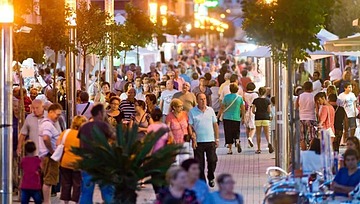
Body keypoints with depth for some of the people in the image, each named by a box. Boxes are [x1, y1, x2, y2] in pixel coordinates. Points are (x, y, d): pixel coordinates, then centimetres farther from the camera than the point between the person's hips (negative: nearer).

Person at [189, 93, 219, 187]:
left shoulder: (210, 110, 7)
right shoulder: (192, 112, 0)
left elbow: (215, 125, 12)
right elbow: (190, 126, -1)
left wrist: (217, 138, 9)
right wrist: (193, 138, -11)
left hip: (210, 140, 2)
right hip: (198, 141, -2)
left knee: (212, 160, -2)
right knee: (199, 163, 1)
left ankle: (211, 178, 21)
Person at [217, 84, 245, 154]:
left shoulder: (226, 97, -5)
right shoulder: (239, 98, -2)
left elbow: (222, 108, -2)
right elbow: (243, 109, 2)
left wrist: (218, 115, 9)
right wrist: (241, 115, 18)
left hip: (227, 117, -1)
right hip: (236, 118, 1)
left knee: (228, 134, 4)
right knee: (236, 132, 14)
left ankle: (230, 149, 2)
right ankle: (237, 142, -15)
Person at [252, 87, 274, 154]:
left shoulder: (255, 100, -2)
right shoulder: (267, 100, -1)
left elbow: (253, 110, -2)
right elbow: (269, 110, -1)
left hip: (258, 118, 0)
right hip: (266, 118, 0)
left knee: (258, 134, 7)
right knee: (267, 133, 3)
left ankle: (258, 149, 7)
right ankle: (269, 143, -27)